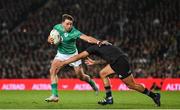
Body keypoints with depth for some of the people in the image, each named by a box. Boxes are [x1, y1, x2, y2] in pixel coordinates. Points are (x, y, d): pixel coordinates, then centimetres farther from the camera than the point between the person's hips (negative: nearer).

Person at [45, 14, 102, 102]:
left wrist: (97, 42, -59)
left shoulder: (74, 32, -29)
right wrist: (50, 40, -25)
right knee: (53, 71, -20)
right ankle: (54, 95, -18)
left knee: (81, 76, 6)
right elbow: (50, 38, 0)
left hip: (73, 54, -3)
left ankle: (91, 82, 42)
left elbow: (87, 38, -41)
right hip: (61, 54, 3)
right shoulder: (57, 28, -17)